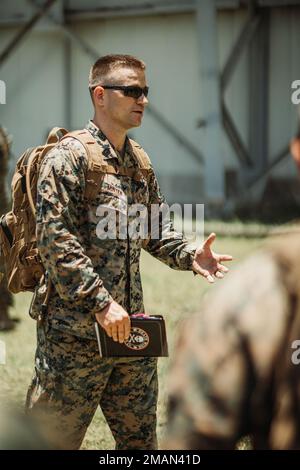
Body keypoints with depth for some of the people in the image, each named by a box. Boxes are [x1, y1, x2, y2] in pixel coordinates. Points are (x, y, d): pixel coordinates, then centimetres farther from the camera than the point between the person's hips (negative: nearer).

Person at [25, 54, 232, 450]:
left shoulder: (140, 162, 14)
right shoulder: (68, 157, -11)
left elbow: (154, 228, 23)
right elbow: (55, 240, -18)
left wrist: (188, 255, 2)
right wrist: (101, 303, -21)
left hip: (129, 326, 8)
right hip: (75, 328, -8)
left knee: (140, 436, 14)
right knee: (56, 437, -1)